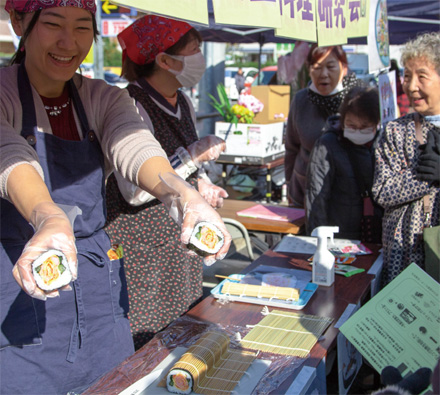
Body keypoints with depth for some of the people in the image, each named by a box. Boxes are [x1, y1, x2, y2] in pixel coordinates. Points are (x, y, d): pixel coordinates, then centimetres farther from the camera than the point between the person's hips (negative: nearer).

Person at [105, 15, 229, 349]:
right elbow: (134, 192, -25)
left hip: (181, 244, 8)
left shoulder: (183, 103, 8)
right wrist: (193, 156, -21)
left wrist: (203, 184, 3)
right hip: (143, 250, -8)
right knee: (147, 344, 1)